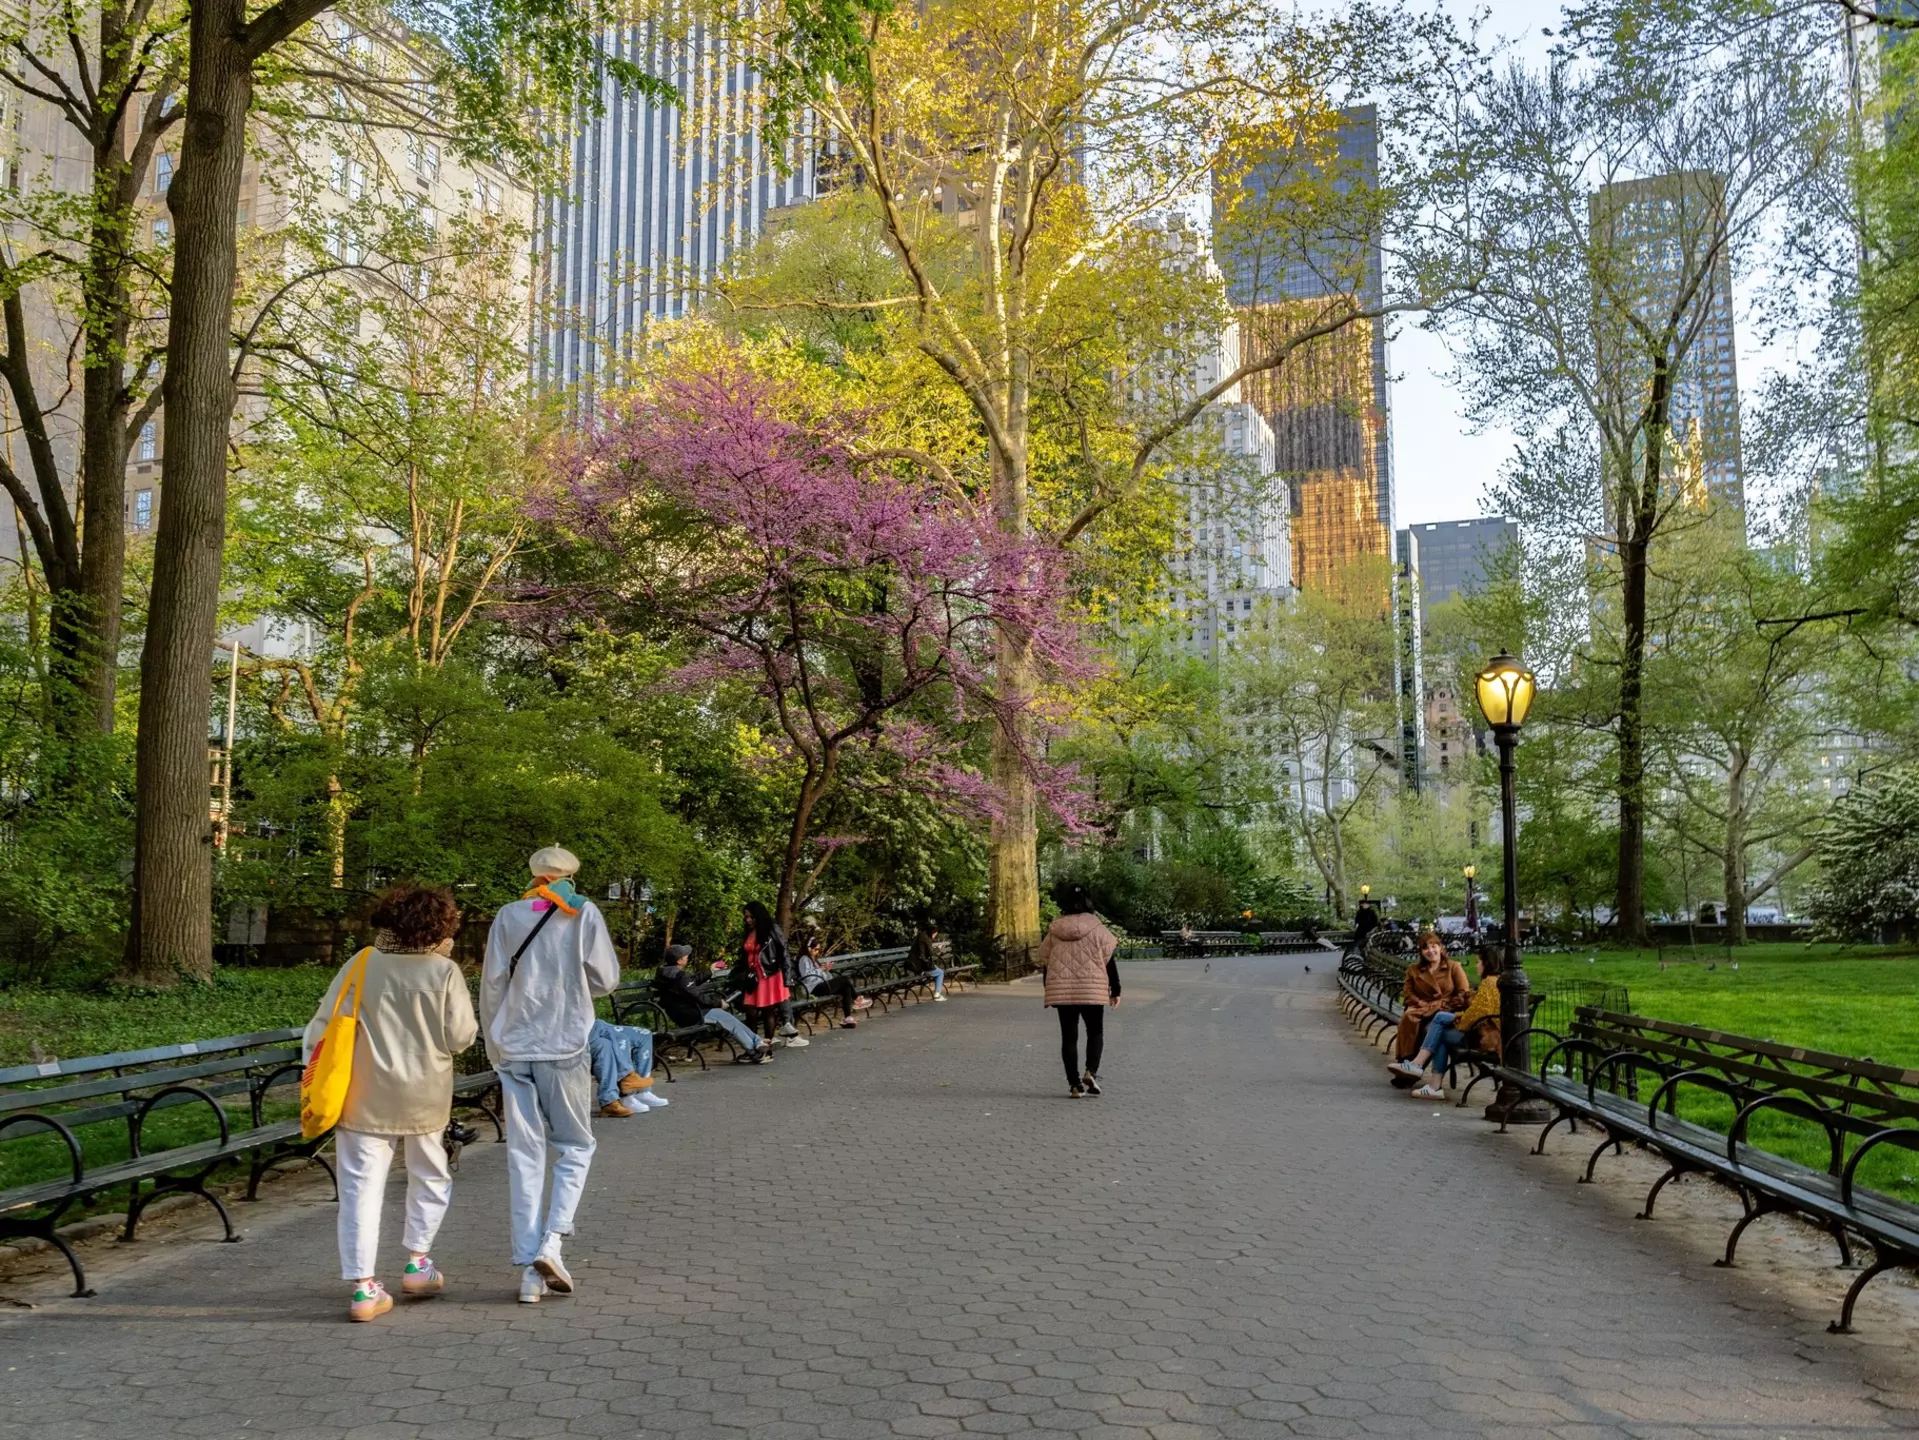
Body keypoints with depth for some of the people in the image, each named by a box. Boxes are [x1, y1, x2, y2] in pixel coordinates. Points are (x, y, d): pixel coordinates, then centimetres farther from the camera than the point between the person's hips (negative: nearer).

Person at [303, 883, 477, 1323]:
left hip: (366, 1097, 1)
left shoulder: (362, 964, -3)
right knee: (429, 1176, 22)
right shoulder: (445, 972, -9)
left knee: (362, 1187, 4)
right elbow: (461, 1036, -7)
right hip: (424, 1096, 0)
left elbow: (322, 1026, 0)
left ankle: (364, 1286, 3)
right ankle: (418, 1262, 26)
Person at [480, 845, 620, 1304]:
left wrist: (495, 1049, 15)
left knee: (523, 1154, 6)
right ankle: (551, 1241, -5)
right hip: (565, 1046, -2)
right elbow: (606, 978, -1)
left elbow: (491, 985, 6)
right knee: (574, 1147, 12)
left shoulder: (508, 916, 5)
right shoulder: (585, 913, -1)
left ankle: (529, 1269, 6)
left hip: (514, 1048, 2)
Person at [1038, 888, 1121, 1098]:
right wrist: (1115, 990, 7)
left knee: (1069, 1037, 8)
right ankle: (1090, 1073, -5)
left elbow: (1046, 963, 9)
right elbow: (1109, 962, -1)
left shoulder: (1053, 931, 4)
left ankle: (1074, 1084, 5)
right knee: (1095, 1032, 15)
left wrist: (1049, 992, 20)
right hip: (1092, 991, -2)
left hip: (1061, 992, 2)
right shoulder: (1097, 929, -3)